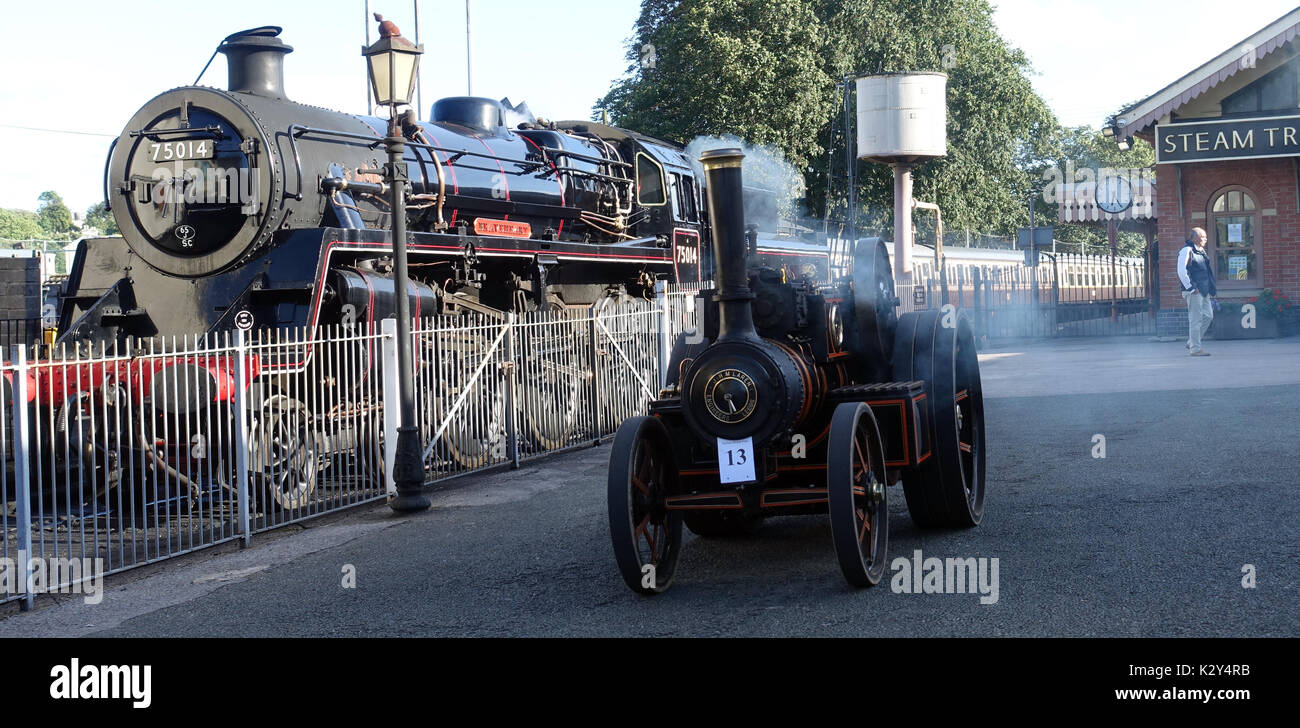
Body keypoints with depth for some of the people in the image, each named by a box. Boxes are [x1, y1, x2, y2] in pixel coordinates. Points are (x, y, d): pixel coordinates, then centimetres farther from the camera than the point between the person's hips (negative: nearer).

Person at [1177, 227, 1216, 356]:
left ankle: (1191, 343, 18)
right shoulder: (1186, 250, -10)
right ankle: (1195, 349, -2)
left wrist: (1211, 289, 20)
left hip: (1203, 291, 9)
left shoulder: (1201, 251, 18)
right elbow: (1181, 271, -18)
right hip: (1194, 292, -9)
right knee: (1195, 319, -7)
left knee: (1208, 316, 10)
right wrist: (1191, 288, -19)